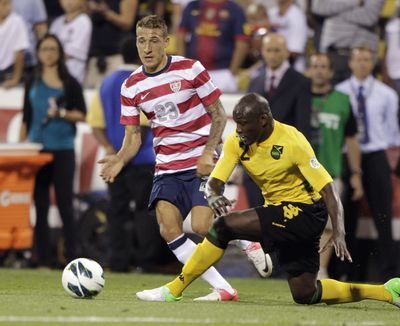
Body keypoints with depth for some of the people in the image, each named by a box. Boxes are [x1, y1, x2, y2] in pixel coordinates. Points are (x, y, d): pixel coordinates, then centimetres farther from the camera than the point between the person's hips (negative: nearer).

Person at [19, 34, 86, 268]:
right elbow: (26, 119, 14)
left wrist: (62, 113, -17)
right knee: (40, 206, 2)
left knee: (65, 204, -3)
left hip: (63, 150, -3)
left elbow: (82, 115, 0)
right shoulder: (33, 84, 12)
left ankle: (72, 257, -1)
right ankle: (44, 260, 5)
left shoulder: (70, 83, 3)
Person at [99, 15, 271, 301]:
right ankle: (223, 289, -6)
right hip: (167, 168, 4)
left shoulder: (191, 70, -8)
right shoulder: (131, 87, 3)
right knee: (169, 230, -13)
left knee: (201, 226, -20)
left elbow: (219, 115, -4)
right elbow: (133, 135, 7)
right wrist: (120, 160, -14)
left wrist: (208, 153, -18)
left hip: (202, 162, -4)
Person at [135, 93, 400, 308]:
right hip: (279, 211, 8)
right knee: (305, 295, 8)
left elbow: (327, 187, -23)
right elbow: (214, 182, -5)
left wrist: (339, 232, -34)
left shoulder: (292, 141, -22)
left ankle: (174, 291, -11)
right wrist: (214, 195, -31)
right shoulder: (237, 142, -4)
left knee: (225, 226, -21)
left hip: (305, 211, -8)